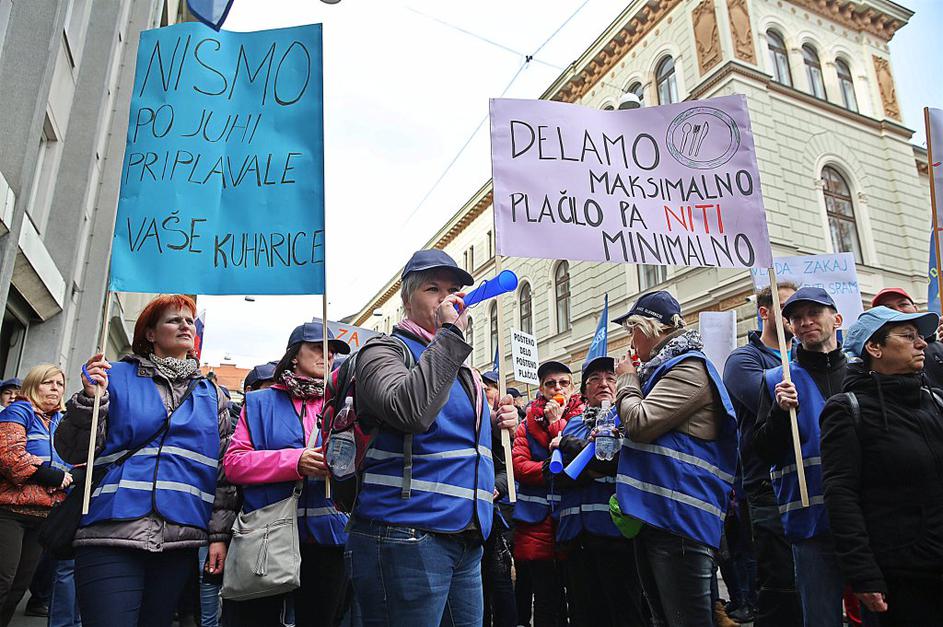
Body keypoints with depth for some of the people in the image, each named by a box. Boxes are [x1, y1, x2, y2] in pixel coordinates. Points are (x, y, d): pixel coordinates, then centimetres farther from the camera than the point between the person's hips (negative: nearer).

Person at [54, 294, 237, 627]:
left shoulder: (211, 395, 14)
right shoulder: (116, 376, 6)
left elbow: (224, 470, 13)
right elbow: (73, 453, 5)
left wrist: (220, 534, 7)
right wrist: (89, 399, -11)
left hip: (180, 540, 3)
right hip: (113, 535, -3)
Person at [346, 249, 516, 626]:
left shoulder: (460, 370, 19)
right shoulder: (386, 351, -4)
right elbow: (411, 411, -26)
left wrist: (499, 427, 10)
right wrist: (450, 333, -18)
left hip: (466, 543, 8)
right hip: (406, 538, -8)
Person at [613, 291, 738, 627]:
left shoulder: (689, 368, -10)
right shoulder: (660, 368, 19)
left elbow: (641, 423, -19)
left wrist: (627, 380, -3)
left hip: (678, 517, -10)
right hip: (652, 513, 10)